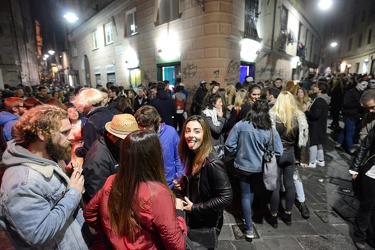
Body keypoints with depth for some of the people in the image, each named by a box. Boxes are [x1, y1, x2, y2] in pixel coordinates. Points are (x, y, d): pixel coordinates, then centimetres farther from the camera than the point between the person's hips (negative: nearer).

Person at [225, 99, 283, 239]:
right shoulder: (271, 130, -12)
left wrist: (236, 155, 6)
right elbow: (278, 152, -9)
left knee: (245, 195, 13)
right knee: (251, 192, 27)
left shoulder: (240, 125, -16)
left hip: (242, 166, -1)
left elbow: (229, 145, -14)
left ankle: (249, 228, 16)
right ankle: (247, 214, 47)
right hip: (259, 168, 2)